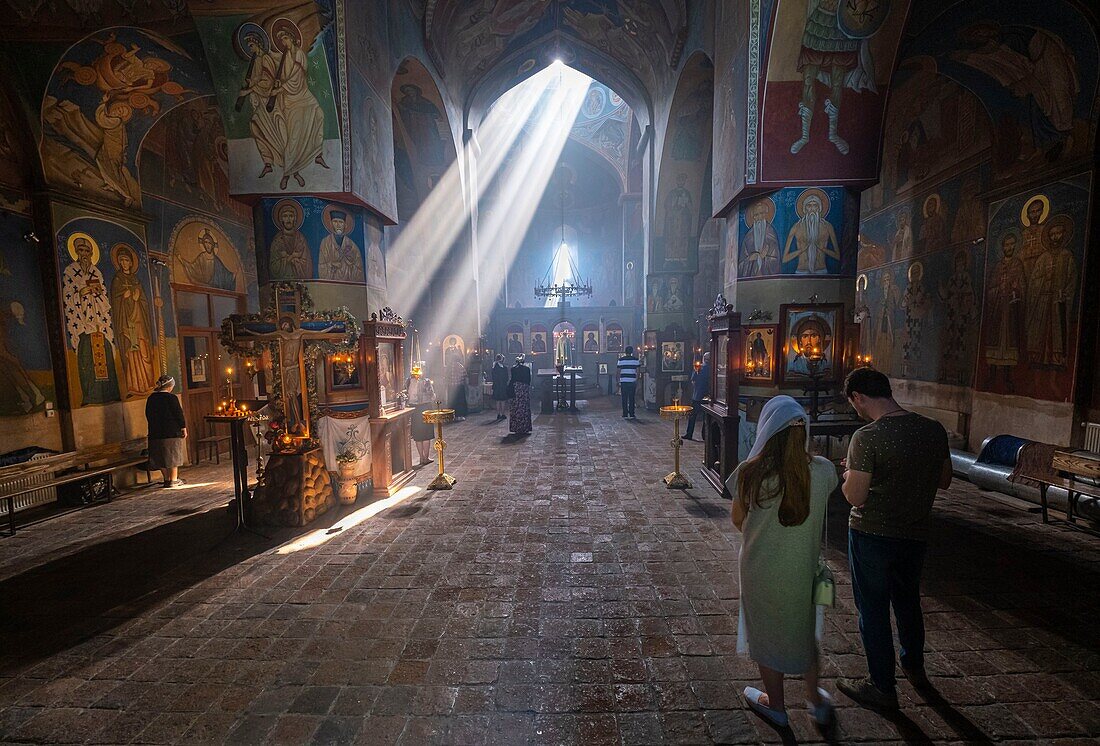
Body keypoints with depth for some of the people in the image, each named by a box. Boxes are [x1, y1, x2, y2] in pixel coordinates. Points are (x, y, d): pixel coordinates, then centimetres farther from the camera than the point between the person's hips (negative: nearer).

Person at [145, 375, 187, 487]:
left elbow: (148, 415, 15)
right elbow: (178, 414, -11)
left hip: (155, 433, 6)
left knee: (161, 456, 12)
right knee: (173, 455, 2)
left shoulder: (151, 398, 7)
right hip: (172, 432, -6)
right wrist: (184, 429, -4)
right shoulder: (171, 398, -12)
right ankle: (174, 480, 6)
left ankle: (167, 479, 19)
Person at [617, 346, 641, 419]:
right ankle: (632, 415, 5)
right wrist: (637, 382, 5)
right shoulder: (636, 359, 1)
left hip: (623, 382, 0)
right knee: (631, 399, 5)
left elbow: (619, 372, 2)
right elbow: (637, 372, 0)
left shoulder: (621, 360, 2)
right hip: (632, 382, 0)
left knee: (624, 399, 5)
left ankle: (625, 415, 6)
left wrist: (619, 382, 8)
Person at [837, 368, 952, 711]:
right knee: (908, 601, 27)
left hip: (872, 535, -6)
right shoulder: (934, 429, -5)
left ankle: (883, 687, 28)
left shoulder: (867, 437, -25)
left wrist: (850, 472, -3)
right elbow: (944, 481, 8)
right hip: (916, 533, 6)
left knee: (873, 609, 12)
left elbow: (855, 496, -22)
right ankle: (915, 667, 48)